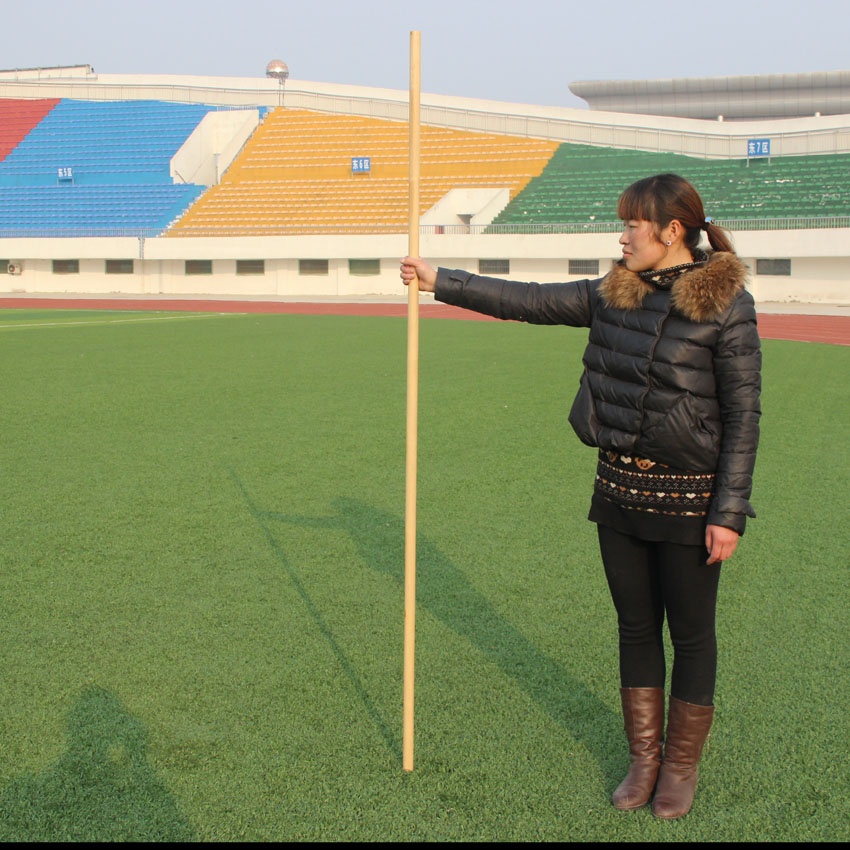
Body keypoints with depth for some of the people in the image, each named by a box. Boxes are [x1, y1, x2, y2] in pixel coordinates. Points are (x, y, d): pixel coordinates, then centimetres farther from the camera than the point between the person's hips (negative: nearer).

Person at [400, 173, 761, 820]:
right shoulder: (613, 295, 4)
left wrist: (729, 513, -15)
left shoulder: (727, 305, -12)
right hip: (620, 488, 5)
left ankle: (682, 765, 27)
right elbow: (526, 301, 8)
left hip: (689, 498, -5)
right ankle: (644, 757, 30)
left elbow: (743, 416, -12)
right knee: (635, 627, 15)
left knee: (691, 632, 10)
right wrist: (440, 281, 6)